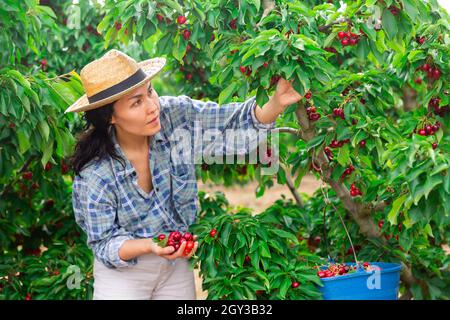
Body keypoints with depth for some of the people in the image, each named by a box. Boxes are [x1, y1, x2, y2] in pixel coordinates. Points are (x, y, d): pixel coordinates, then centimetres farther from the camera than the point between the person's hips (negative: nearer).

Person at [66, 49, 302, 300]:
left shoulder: (174, 115, -18)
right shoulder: (94, 173, -25)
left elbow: (237, 119, -15)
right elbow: (105, 245, -18)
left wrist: (278, 102, -34)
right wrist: (150, 246, -36)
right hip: (123, 274, -4)